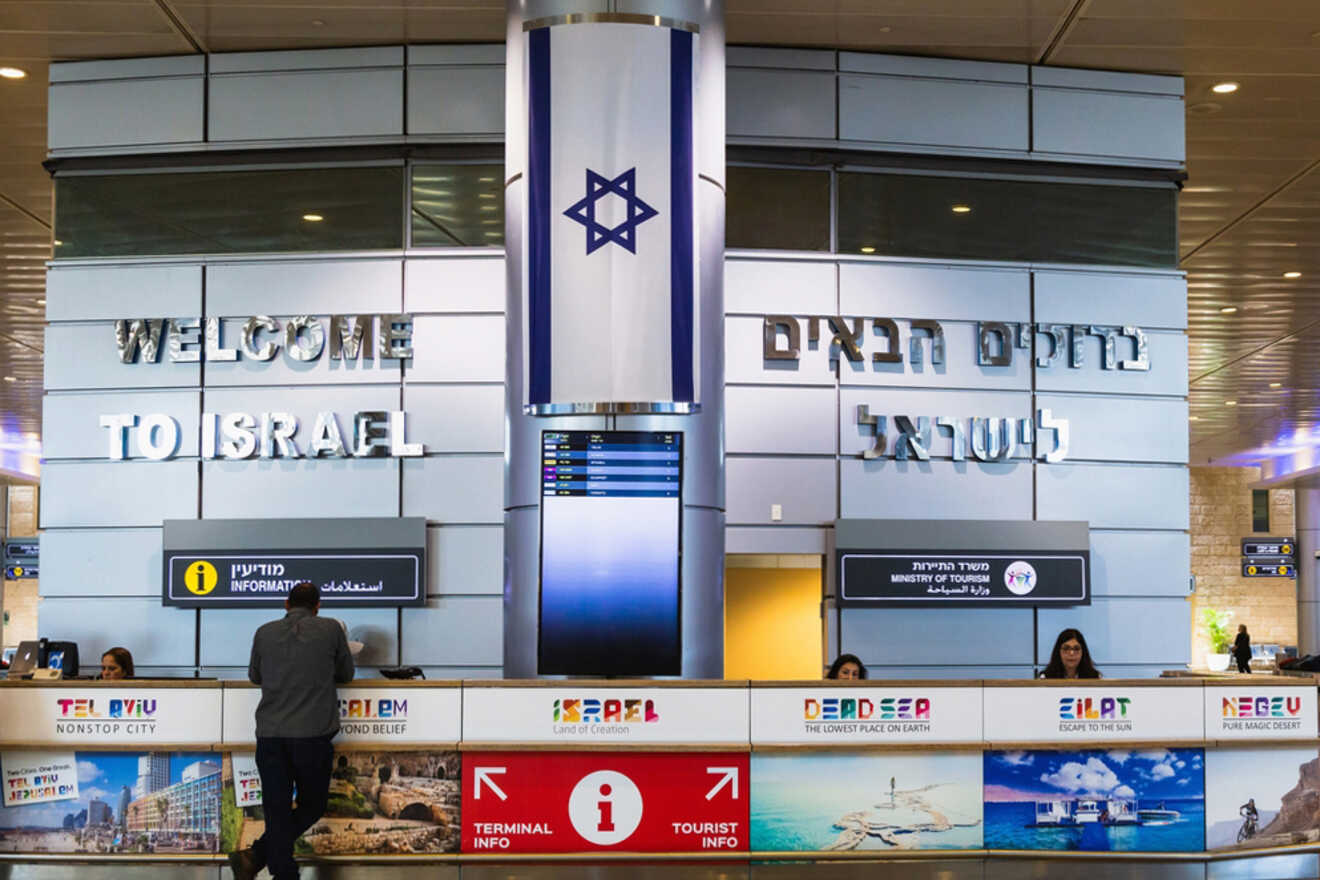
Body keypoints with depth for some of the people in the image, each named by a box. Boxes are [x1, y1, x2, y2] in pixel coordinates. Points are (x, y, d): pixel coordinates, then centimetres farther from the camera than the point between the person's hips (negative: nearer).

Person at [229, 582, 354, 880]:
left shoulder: (265, 632, 10)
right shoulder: (330, 629, 4)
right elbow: (346, 674, 17)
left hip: (269, 735, 2)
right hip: (313, 733, -2)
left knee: (277, 809, 5)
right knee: (312, 805, 10)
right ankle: (256, 855, -4)